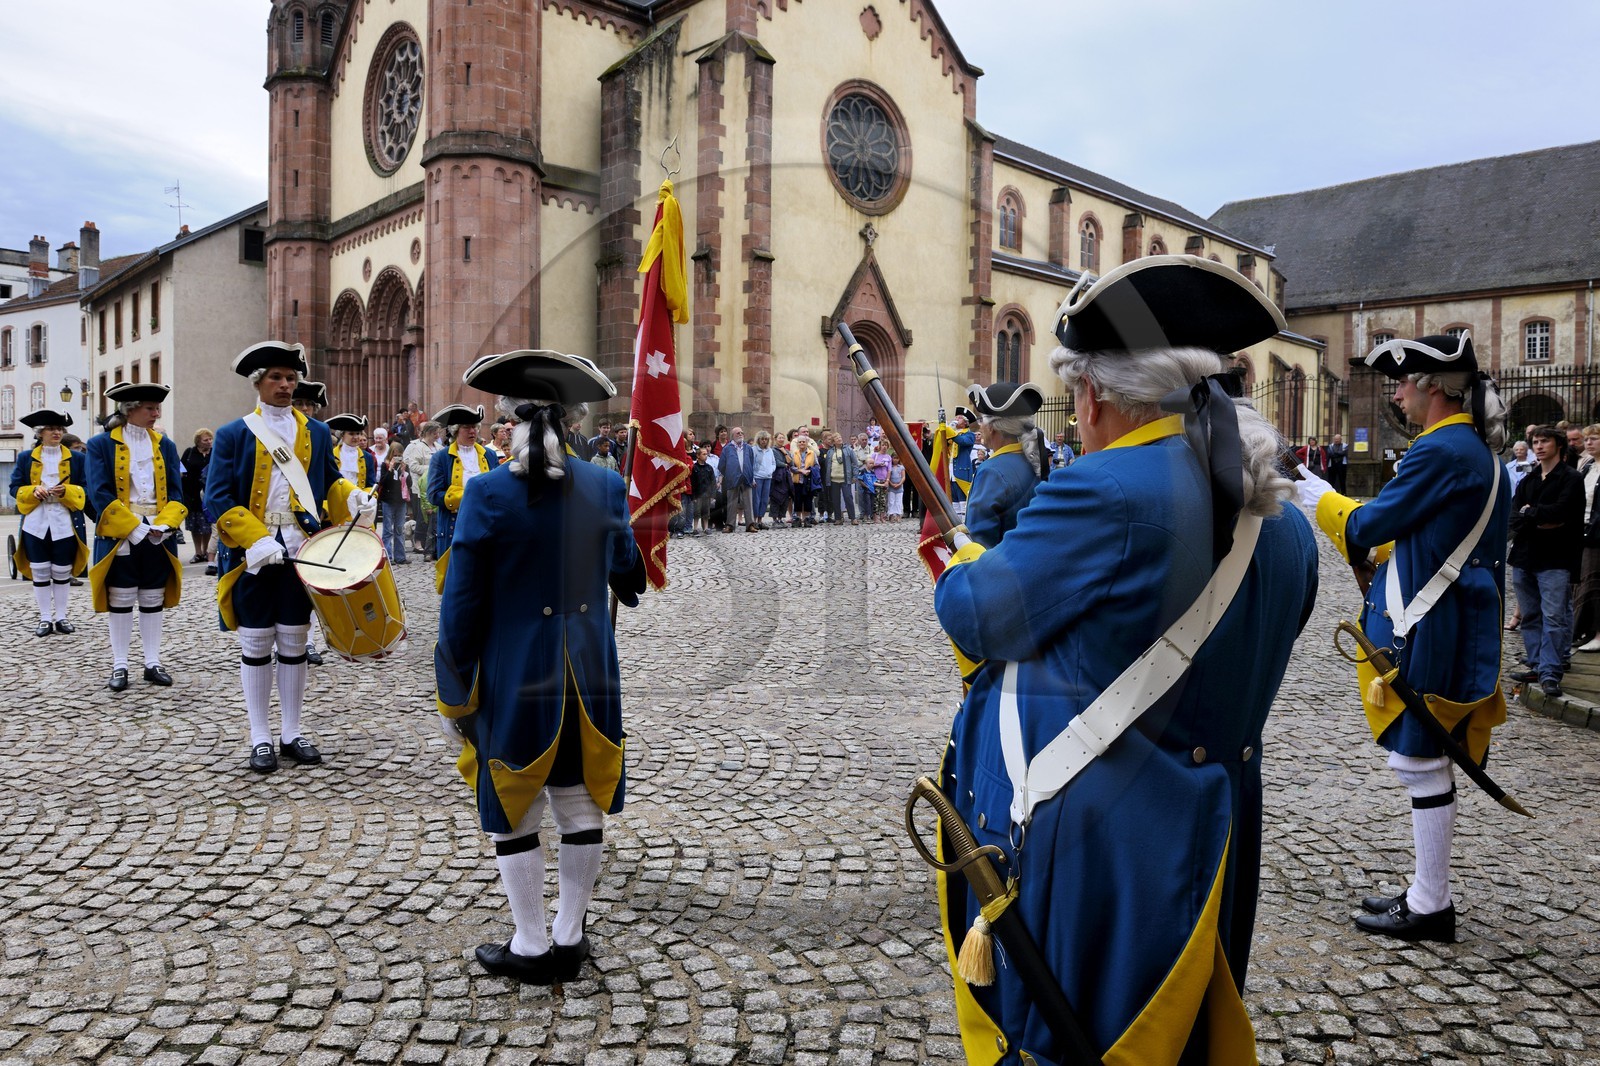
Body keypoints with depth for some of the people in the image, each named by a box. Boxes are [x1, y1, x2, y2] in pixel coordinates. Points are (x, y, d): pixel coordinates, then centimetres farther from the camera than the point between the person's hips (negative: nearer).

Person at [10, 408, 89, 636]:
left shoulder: (76, 459, 5)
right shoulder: (25, 458, 7)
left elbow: (85, 490, 3)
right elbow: (15, 488, 5)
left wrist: (66, 491, -17)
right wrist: (34, 491, -15)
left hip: (65, 524, -1)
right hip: (36, 523, 1)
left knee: (62, 572, 5)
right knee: (40, 573, 5)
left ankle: (61, 617, 15)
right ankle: (45, 618, 13)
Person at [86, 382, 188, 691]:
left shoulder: (165, 445, 7)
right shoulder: (101, 444, -3)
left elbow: (175, 492, 3)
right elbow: (100, 494, -10)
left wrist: (164, 525, -14)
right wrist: (135, 529, -17)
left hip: (158, 539, 3)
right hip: (119, 538, -3)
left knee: (153, 602, 9)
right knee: (121, 602, 4)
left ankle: (152, 663, 16)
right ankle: (119, 666, 13)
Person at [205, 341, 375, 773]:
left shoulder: (317, 432, 10)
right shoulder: (233, 435, 1)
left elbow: (330, 481, 17)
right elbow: (218, 499, -5)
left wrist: (353, 498, -7)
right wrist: (257, 542, -17)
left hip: (301, 555, 2)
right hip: (253, 558, -2)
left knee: (294, 644, 8)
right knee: (256, 646, 5)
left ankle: (291, 734, 18)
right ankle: (260, 738, 15)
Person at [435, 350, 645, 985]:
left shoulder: (487, 494, -13)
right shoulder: (604, 486, -4)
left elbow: (461, 608, -10)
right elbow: (629, 577, 10)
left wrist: (454, 698, 0)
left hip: (514, 678, -3)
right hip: (588, 675, 4)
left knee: (514, 813, 12)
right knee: (581, 806, 15)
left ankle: (531, 949, 23)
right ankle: (570, 938, 28)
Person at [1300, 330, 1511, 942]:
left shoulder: (1441, 450, -17)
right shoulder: (1479, 451, 14)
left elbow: (1366, 528, -13)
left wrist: (1319, 496, 2)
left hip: (1428, 633, -10)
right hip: (1455, 626, 10)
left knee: (1421, 764, -1)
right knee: (1422, 761, 16)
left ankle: (1430, 909, 10)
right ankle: (1425, 894, 26)